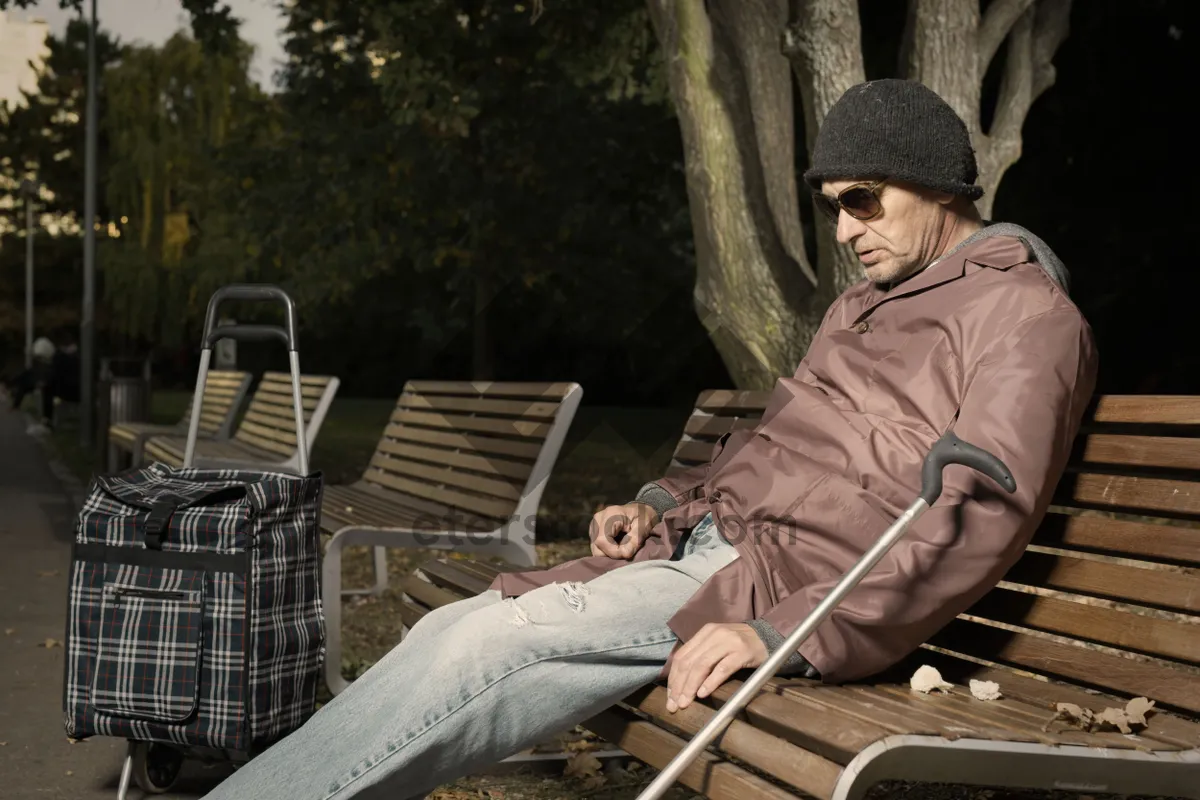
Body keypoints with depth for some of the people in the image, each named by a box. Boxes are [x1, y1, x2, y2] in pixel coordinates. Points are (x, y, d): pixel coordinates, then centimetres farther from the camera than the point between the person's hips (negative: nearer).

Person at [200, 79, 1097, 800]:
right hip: (703, 539, 9)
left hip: (781, 579, -8)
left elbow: (982, 517, -19)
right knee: (461, 637, -11)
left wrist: (784, 635, -27)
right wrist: (664, 501, 11)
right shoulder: (865, 304, 25)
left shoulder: (1028, 315, -5)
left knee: (488, 640, -21)